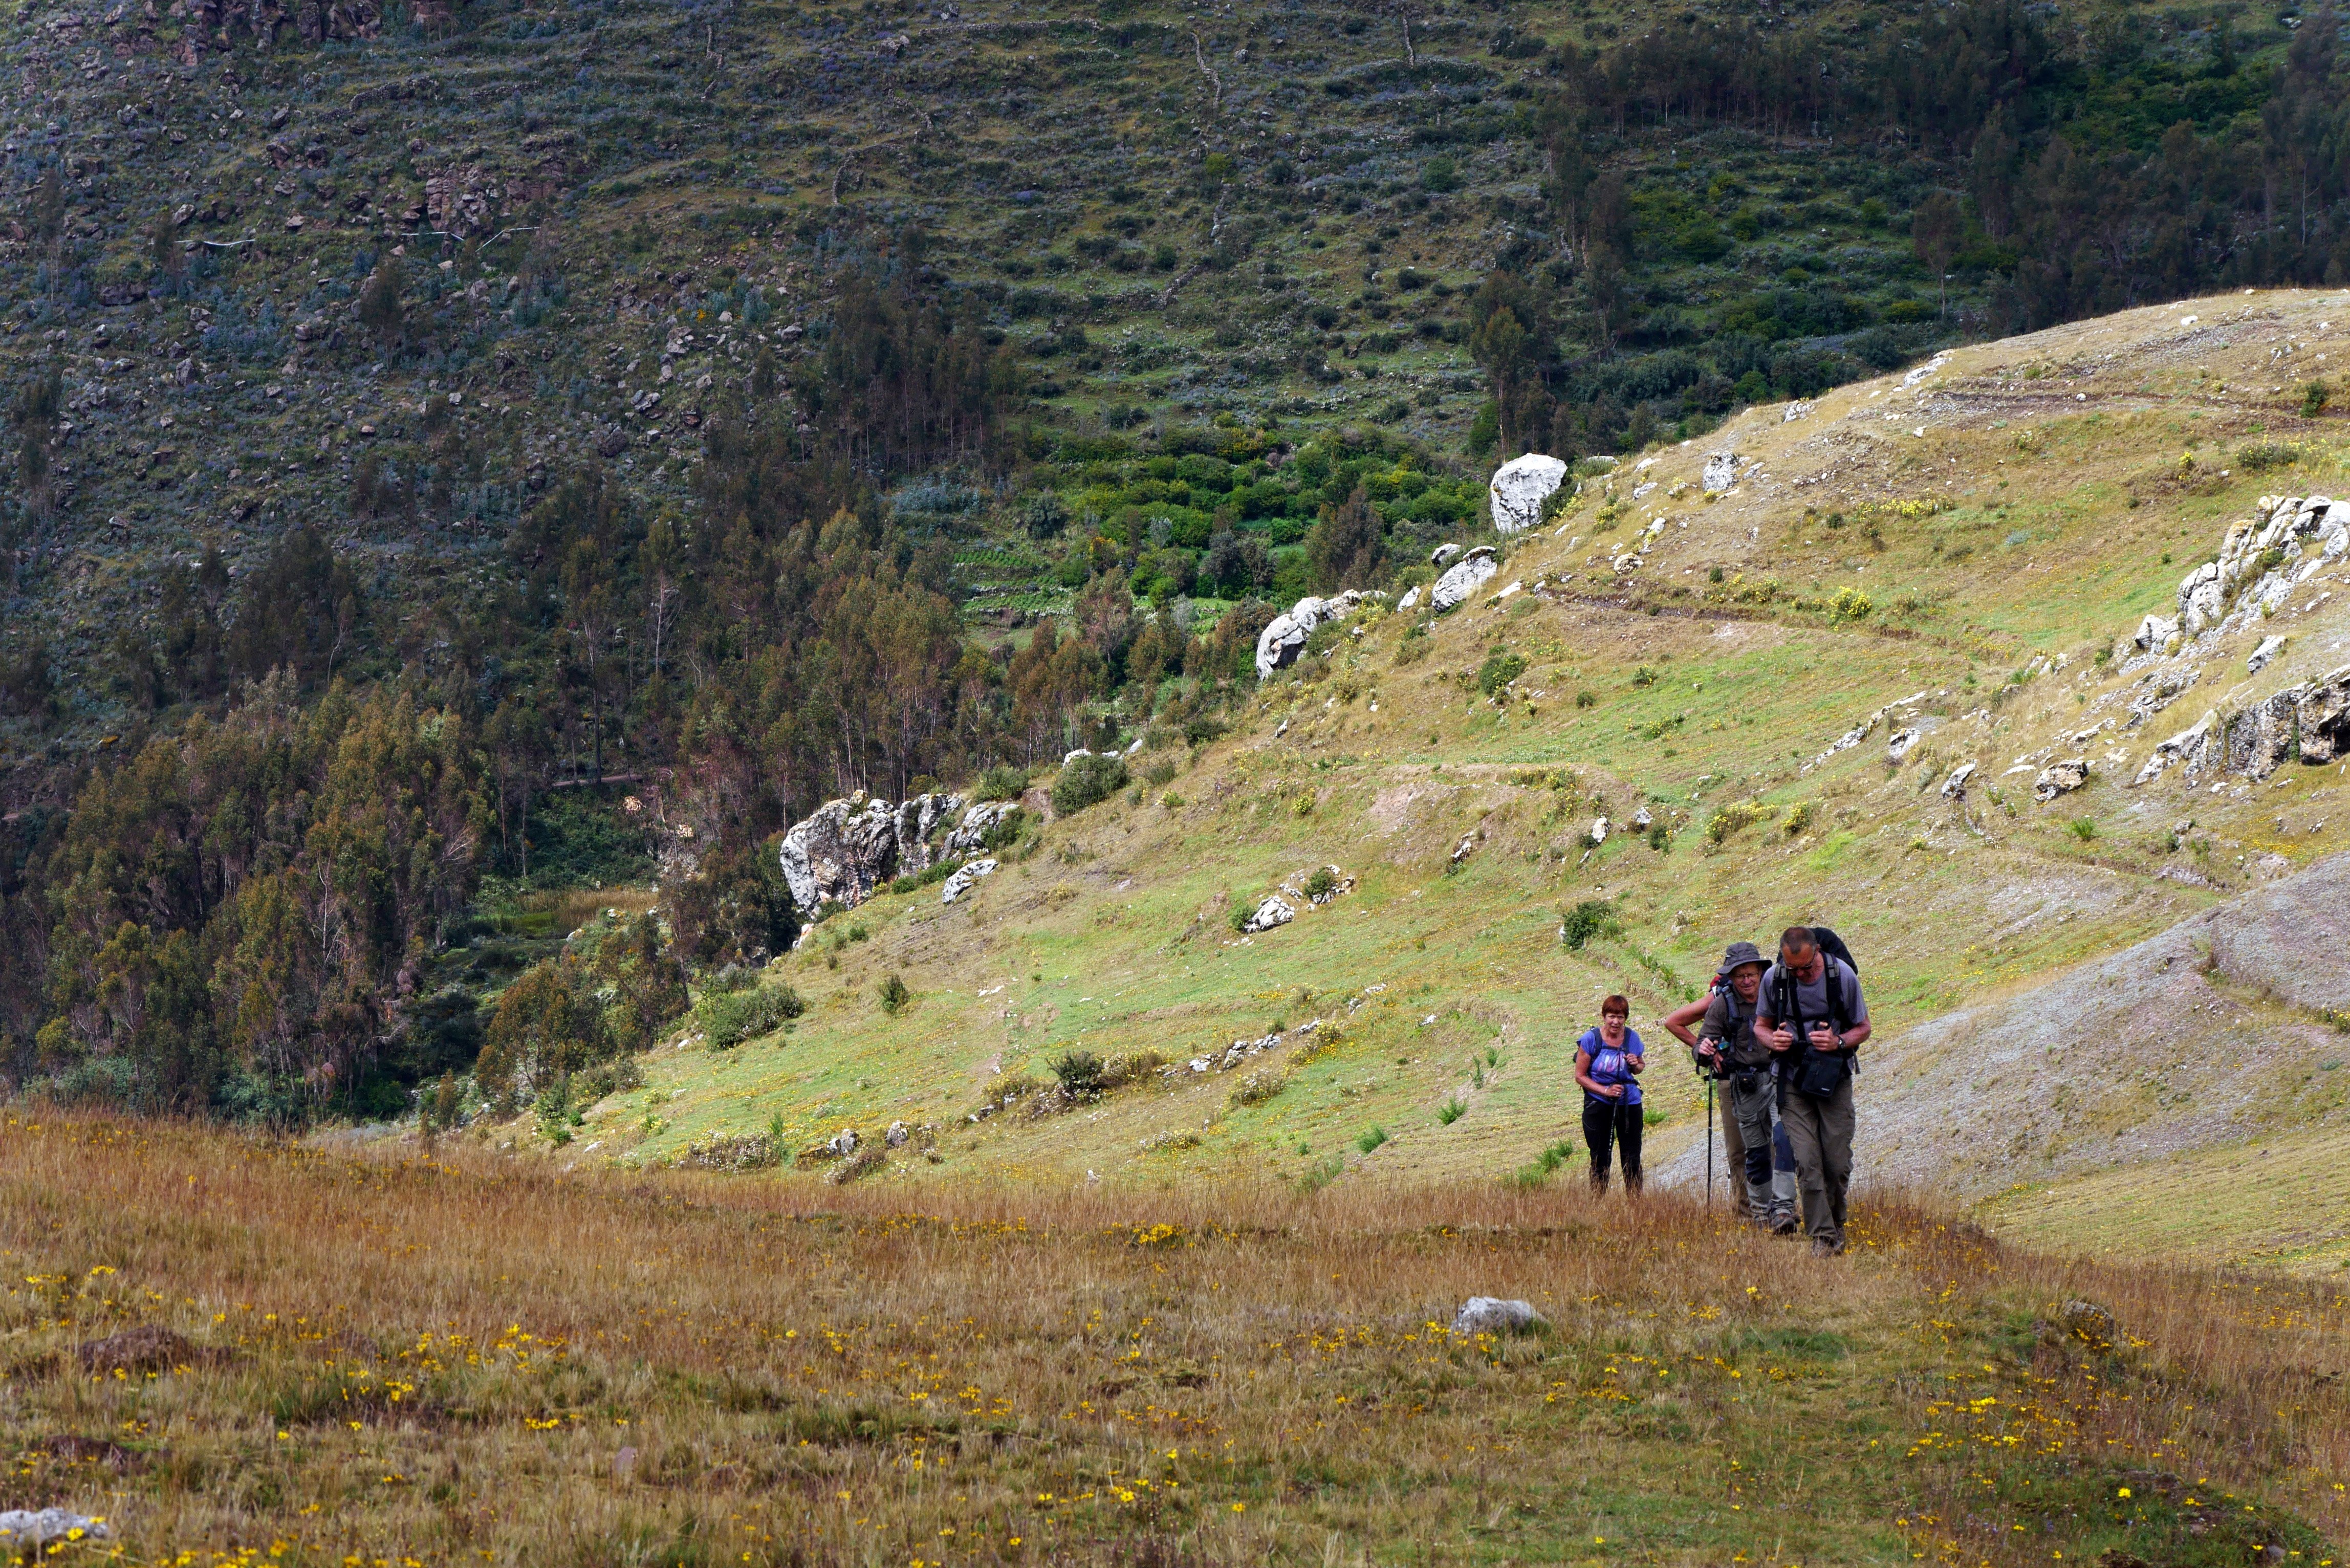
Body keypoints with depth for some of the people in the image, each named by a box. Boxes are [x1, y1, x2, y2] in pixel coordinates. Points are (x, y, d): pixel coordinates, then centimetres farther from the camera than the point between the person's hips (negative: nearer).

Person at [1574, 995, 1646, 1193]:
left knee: (1632, 1158, 3)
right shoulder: (1591, 1039, -10)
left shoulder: (1632, 1038, -2)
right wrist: (1605, 1091, -18)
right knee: (1600, 1158, 4)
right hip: (1598, 1105, -2)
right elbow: (1580, 1076, -6)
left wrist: (1636, 1065, -10)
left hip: (1629, 1103, 2)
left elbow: (1641, 1066, 15)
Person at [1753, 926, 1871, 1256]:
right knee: (1807, 1162, -9)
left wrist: (1839, 1042, -19)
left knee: (1838, 1161, 1)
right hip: (1794, 1080, 0)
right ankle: (1823, 1236, -4)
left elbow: (1863, 1028, 2)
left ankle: (1836, 1224, 25)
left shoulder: (1842, 975, -9)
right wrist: (1773, 1039, -15)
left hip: (1835, 1079, 0)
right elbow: (1761, 1025, 9)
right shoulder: (1774, 978, -5)